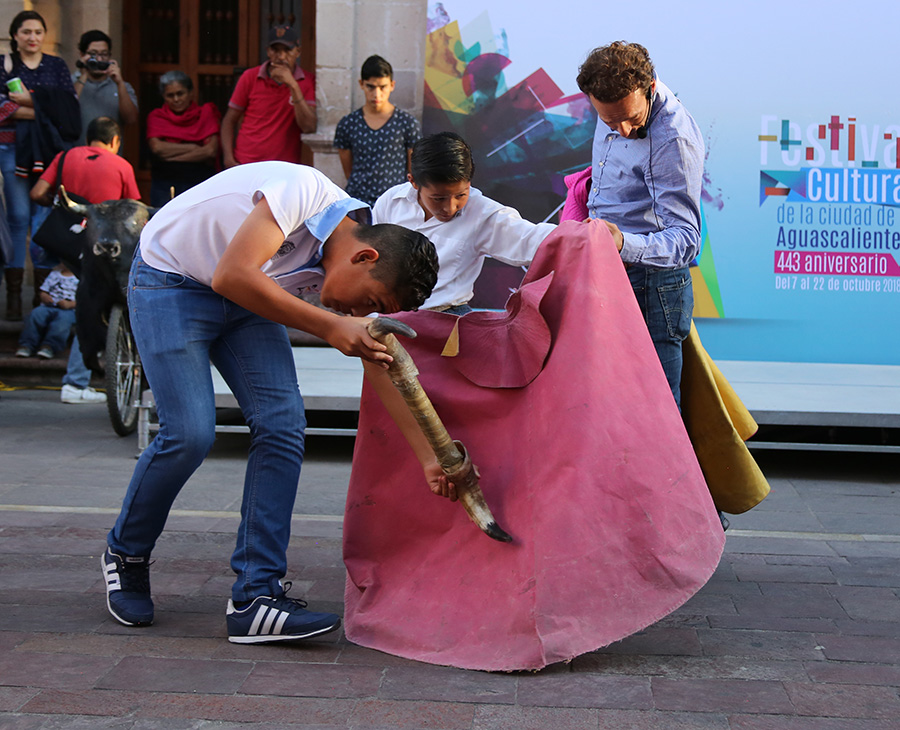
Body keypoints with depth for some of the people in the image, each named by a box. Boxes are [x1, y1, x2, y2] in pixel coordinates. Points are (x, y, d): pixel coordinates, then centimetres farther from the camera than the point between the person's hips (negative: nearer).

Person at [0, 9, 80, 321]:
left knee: (46, 216, -3)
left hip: (50, 149, 1)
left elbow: (70, 106, 0)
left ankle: (44, 291, 2)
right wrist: (46, 110, -12)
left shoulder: (56, 66, 14)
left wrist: (30, 101, -11)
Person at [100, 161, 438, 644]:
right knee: (190, 432, -16)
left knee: (282, 423, -11)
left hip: (244, 296, 7)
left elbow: (384, 365, -2)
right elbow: (232, 275, -38)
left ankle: (256, 599, -9)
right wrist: (329, 325, -36)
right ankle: (125, 556, 12)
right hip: (171, 283, -7)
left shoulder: (343, 266, -8)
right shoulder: (302, 191, -31)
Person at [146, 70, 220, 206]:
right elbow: (157, 147, -6)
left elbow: (211, 151, -4)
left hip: (199, 181, -1)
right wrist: (193, 148, -8)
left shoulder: (205, 113, 9)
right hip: (164, 184, 1)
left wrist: (171, 157, -5)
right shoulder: (156, 117, 12)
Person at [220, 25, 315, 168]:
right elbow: (230, 120, 9)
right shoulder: (250, 77, 6)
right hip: (245, 166, 0)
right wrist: (228, 159, -5)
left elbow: (309, 127, -9)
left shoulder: (307, 82, 3)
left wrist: (293, 85, -15)